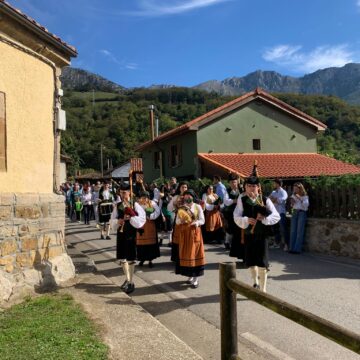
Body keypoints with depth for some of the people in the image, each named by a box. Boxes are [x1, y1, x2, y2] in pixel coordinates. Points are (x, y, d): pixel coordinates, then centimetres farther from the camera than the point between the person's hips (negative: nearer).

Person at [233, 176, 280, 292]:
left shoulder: (265, 200, -6)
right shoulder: (242, 200, -2)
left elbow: (276, 216, -7)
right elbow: (237, 217, -6)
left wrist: (264, 218, -23)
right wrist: (246, 220, -24)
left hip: (261, 234, -2)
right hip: (248, 234, 2)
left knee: (262, 263, 0)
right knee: (250, 261, 14)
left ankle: (263, 289, 13)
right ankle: (256, 283, 38)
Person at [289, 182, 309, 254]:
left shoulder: (305, 196, 2)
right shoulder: (293, 195, 17)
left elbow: (306, 205, -11)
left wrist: (300, 199, -17)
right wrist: (292, 203, 1)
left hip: (302, 213, -5)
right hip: (294, 212, 5)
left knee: (299, 231, -9)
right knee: (293, 231, -3)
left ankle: (297, 249, -10)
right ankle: (292, 248, -2)